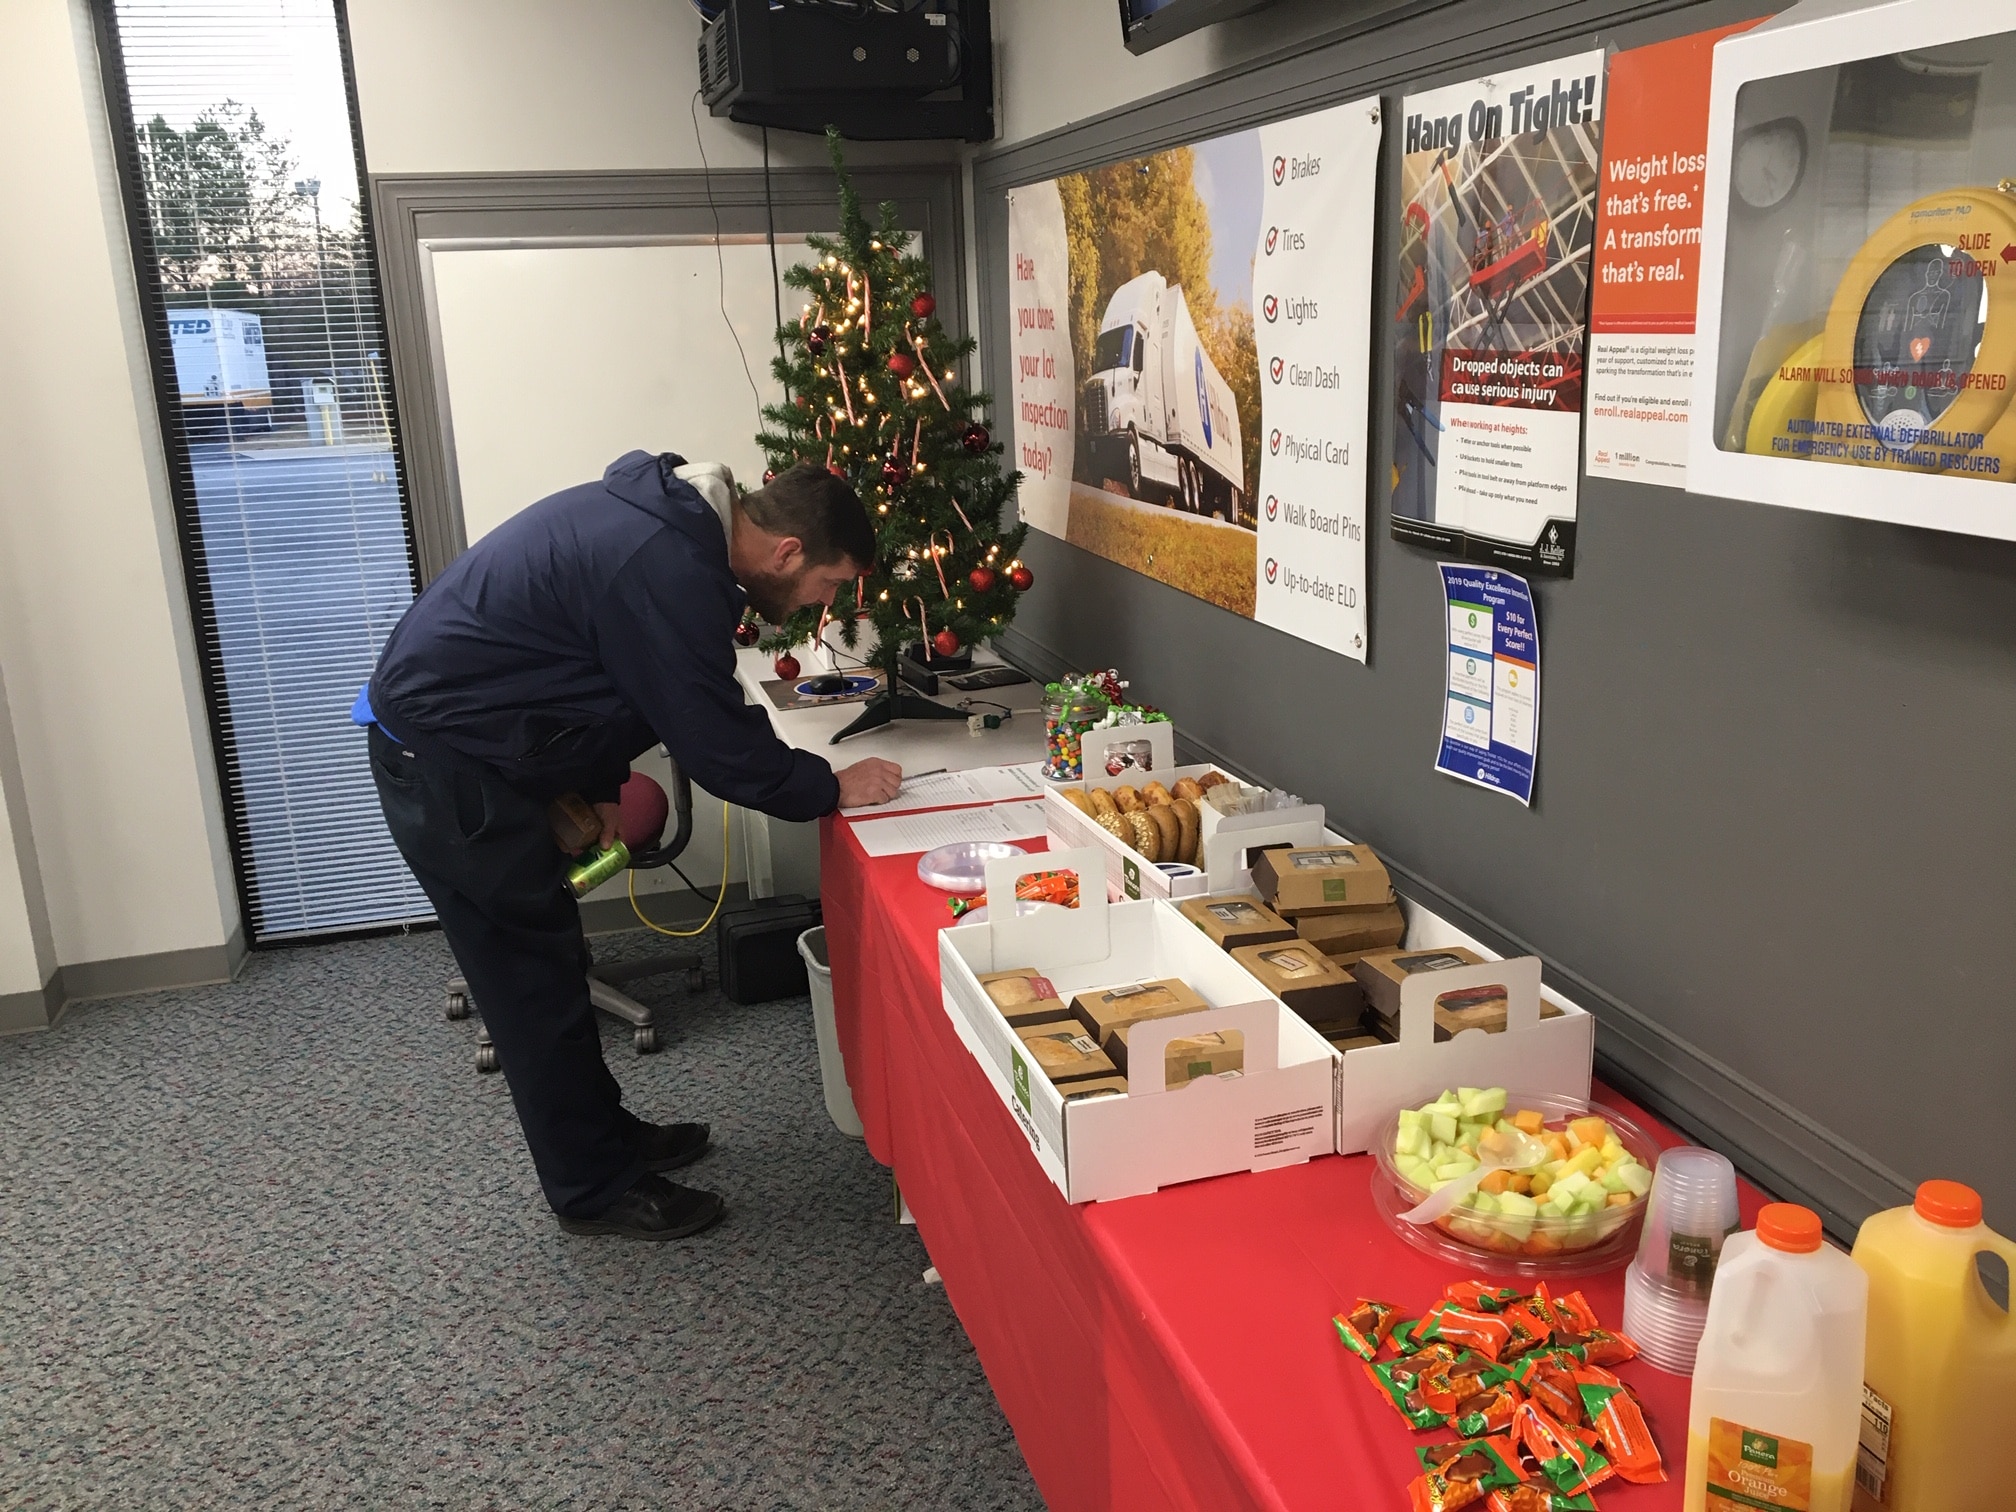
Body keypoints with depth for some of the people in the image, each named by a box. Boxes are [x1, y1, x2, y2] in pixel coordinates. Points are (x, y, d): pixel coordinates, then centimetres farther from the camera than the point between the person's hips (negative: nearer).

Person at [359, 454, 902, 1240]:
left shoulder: (666, 522, 4)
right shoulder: (668, 572, -27)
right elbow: (719, 745, -23)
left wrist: (600, 786, 7)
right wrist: (834, 787, -10)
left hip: (444, 743, 10)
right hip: (446, 768, -10)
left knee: (544, 963, 18)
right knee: (537, 980, 1)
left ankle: (606, 1134, 32)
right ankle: (597, 1190, 15)